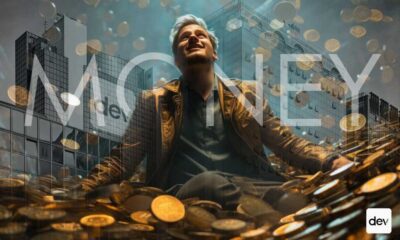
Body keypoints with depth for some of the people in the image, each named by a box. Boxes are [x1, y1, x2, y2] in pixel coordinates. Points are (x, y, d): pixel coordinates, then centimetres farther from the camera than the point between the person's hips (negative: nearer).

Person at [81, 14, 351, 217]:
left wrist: (332, 162, -1)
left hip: (249, 185, 1)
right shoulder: (154, 101, 20)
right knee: (210, 182, -40)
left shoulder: (246, 93, 23)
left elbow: (287, 142, 19)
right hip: (187, 193, -1)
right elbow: (123, 159, 16)